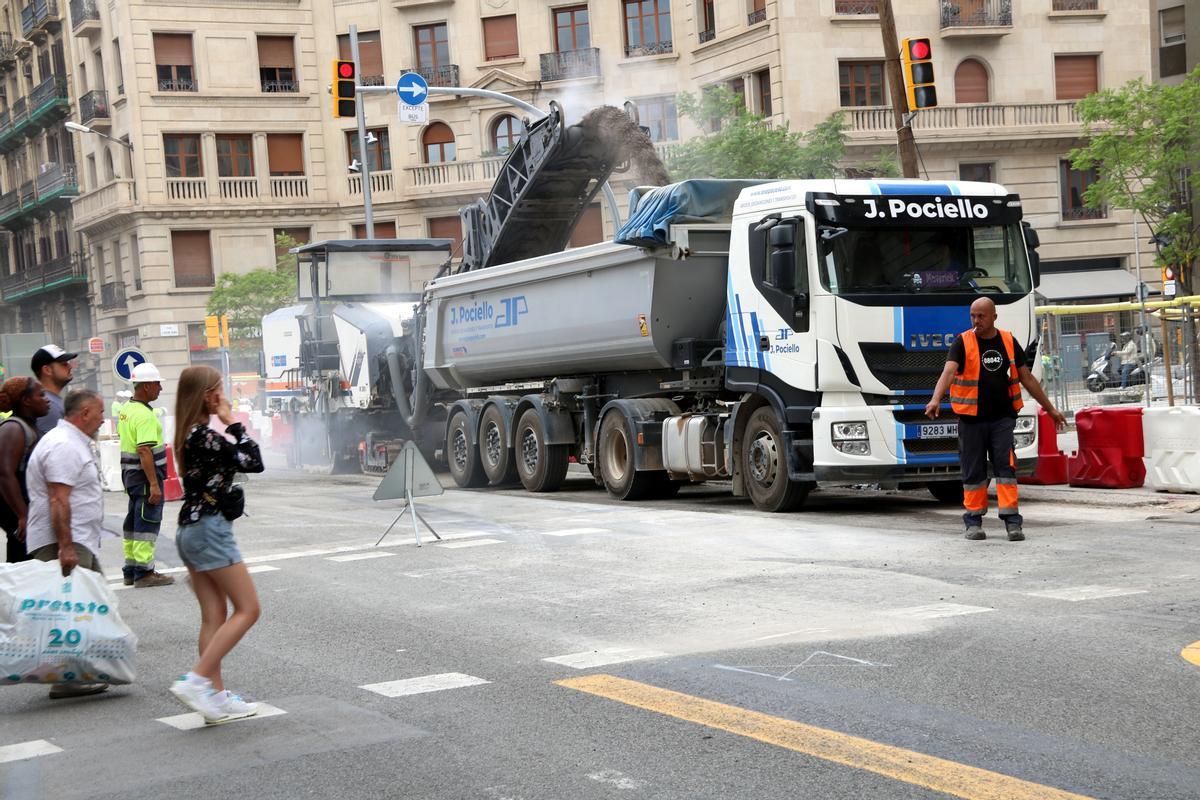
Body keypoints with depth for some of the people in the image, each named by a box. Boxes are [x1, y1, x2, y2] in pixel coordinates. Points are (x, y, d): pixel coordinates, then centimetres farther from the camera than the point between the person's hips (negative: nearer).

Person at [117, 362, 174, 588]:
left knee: (134, 522, 15)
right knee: (147, 524, -5)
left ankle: (130, 570, 22)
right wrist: (154, 484, -26)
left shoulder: (126, 409, 12)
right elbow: (144, 451, -25)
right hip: (145, 475, -10)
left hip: (129, 473, 10)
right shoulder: (145, 415, -19)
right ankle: (144, 573, -4)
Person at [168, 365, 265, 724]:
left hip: (190, 530, 10)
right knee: (247, 609, -5)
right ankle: (196, 680, -11)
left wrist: (226, 425, 8)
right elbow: (254, 461, -15)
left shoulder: (190, 435, 11)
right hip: (210, 529, -10)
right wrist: (233, 421, -8)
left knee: (214, 617, 10)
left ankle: (216, 696, 10)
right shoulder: (204, 435, -18)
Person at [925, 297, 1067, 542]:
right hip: (971, 420, -2)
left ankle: (1012, 521, -4)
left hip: (1002, 418, 2)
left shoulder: (1008, 342, 7)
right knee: (973, 471, 4)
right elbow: (948, 372, -19)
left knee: (1006, 466, -6)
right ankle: (974, 521, 15)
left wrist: (1050, 409, 15)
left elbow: (1027, 378, 14)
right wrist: (935, 400, -38)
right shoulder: (963, 343, -3)